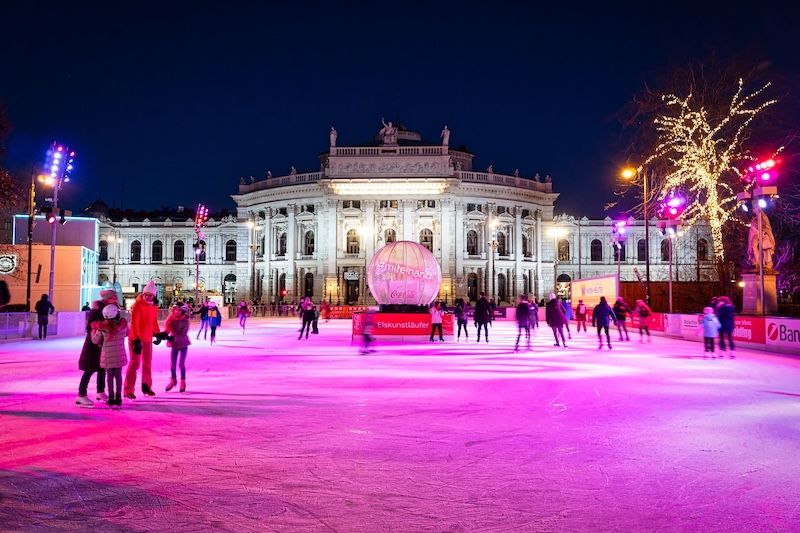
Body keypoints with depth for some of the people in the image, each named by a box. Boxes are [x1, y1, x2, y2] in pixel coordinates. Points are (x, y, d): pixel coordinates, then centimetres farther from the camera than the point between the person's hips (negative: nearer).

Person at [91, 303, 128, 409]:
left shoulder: (102, 327, -15)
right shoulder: (123, 324, -8)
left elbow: (95, 341, -2)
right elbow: (126, 333, 12)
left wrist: (93, 330, 13)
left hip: (108, 355, -2)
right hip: (120, 355, 2)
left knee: (110, 376, 10)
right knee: (118, 375, 12)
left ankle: (111, 399, 15)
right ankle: (118, 398, 15)